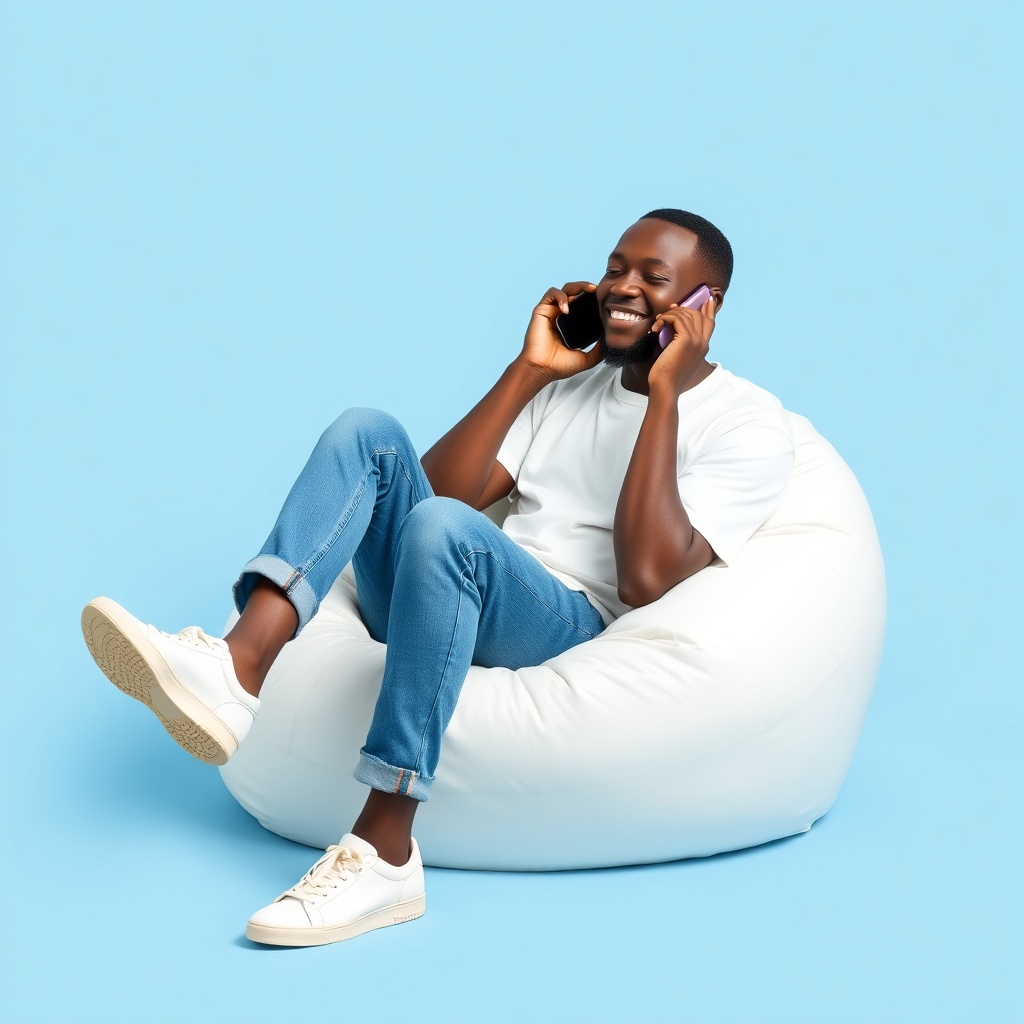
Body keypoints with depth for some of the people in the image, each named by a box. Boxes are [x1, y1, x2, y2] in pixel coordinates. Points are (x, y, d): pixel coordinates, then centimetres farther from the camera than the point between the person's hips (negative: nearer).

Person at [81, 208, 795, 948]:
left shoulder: (748, 423, 1)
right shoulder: (572, 381, 21)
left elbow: (646, 579, -16)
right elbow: (444, 489, 10)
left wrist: (665, 392, -12)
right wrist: (528, 370, 6)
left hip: (579, 635, -6)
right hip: (452, 608, 6)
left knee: (443, 526, -35)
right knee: (368, 431, -13)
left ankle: (384, 854, -35)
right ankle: (238, 669, -34)